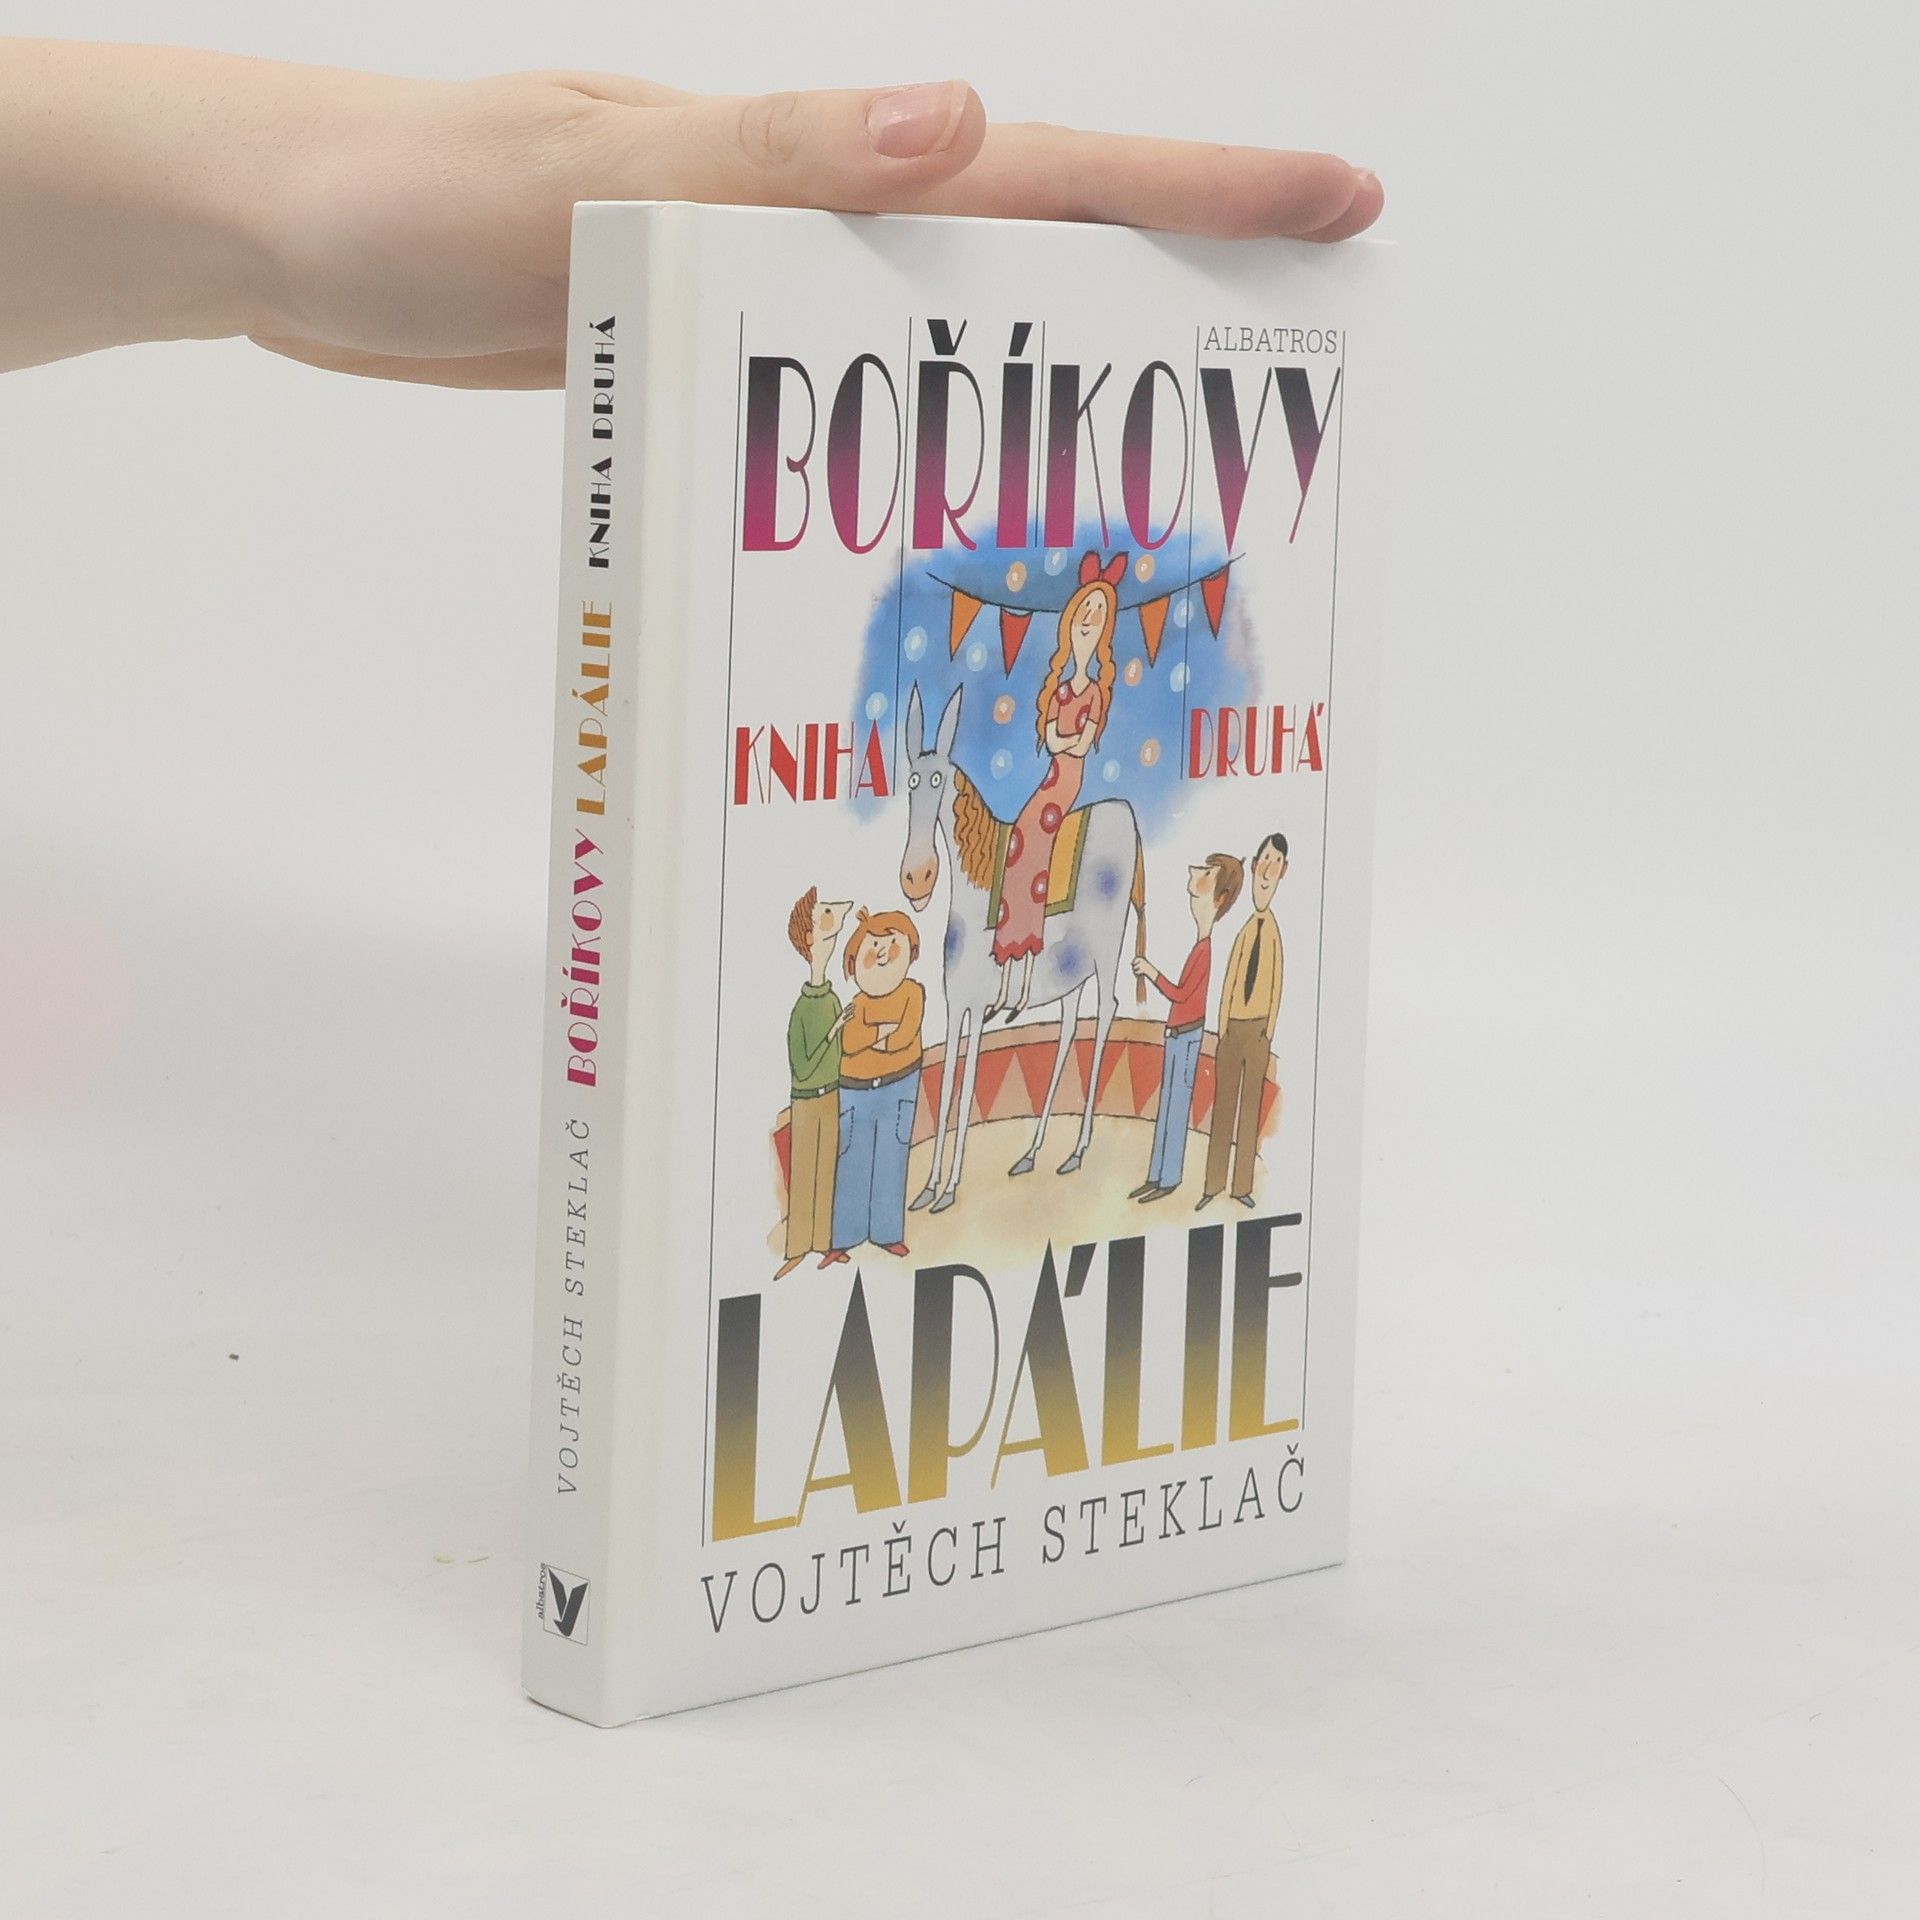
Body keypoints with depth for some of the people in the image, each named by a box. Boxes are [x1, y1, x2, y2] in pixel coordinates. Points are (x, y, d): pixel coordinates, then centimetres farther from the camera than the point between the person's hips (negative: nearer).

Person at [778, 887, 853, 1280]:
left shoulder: (833, 1002, 0)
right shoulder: (799, 1013, -20)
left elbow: (840, 1059, 9)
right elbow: (802, 1070, -20)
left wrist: (845, 1108, 12)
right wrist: (832, 1035, -24)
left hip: (832, 1099, 6)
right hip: (806, 1101, -6)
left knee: (827, 1171, 13)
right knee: (802, 1174, 4)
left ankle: (822, 1244, 23)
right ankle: (798, 1250, 13)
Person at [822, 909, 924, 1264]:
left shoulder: (913, 993, -11)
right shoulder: (859, 1003, -13)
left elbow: (904, 1036, -21)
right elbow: (848, 1044, -25)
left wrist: (868, 1035, -17)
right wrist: (883, 1031, -28)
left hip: (899, 1084, 1)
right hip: (857, 1090, -1)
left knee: (891, 1160, 8)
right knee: (853, 1164, 4)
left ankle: (887, 1232, 20)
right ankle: (843, 1238, 10)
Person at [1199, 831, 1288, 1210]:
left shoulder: (1273, 932, -7)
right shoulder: (1246, 931, -2)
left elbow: (1277, 984, -2)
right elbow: (1229, 981, 3)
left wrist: (1269, 1028, -3)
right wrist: (1223, 1027, 1)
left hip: (1258, 1027, -2)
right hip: (1233, 1025, 2)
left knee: (1250, 1103, 6)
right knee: (1224, 1103, 6)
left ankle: (1243, 1185, 11)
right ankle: (1214, 1184, 12)